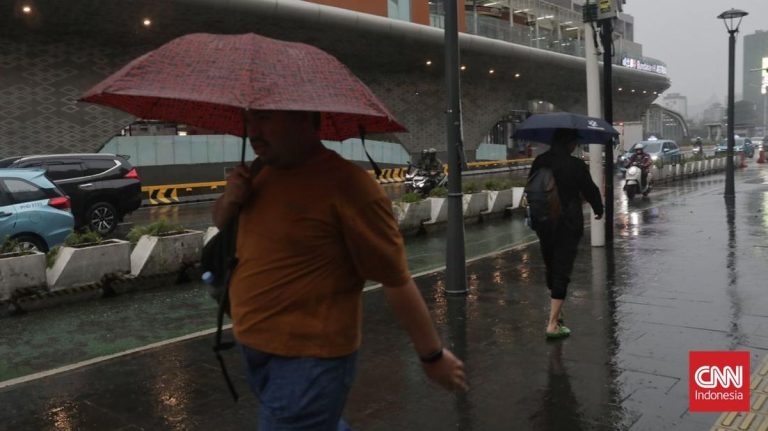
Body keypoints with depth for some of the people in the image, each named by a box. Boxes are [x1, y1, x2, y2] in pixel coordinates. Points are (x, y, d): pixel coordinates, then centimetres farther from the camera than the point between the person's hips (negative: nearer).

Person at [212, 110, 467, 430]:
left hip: (309, 358, -8)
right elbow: (221, 224, 17)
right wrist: (229, 201, -6)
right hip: (255, 346, 8)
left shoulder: (347, 185, -21)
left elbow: (396, 279, -17)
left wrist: (432, 355, -9)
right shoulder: (263, 172, 4)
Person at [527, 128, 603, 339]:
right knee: (562, 272, -1)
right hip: (568, 224, -5)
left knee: (551, 268, 20)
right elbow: (590, 190, -4)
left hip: (543, 224, 5)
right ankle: (553, 324, -3)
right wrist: (599, 209, 15)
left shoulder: (539, 162, 2)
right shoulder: (575, 165, -13)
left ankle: (556, 313, 34)